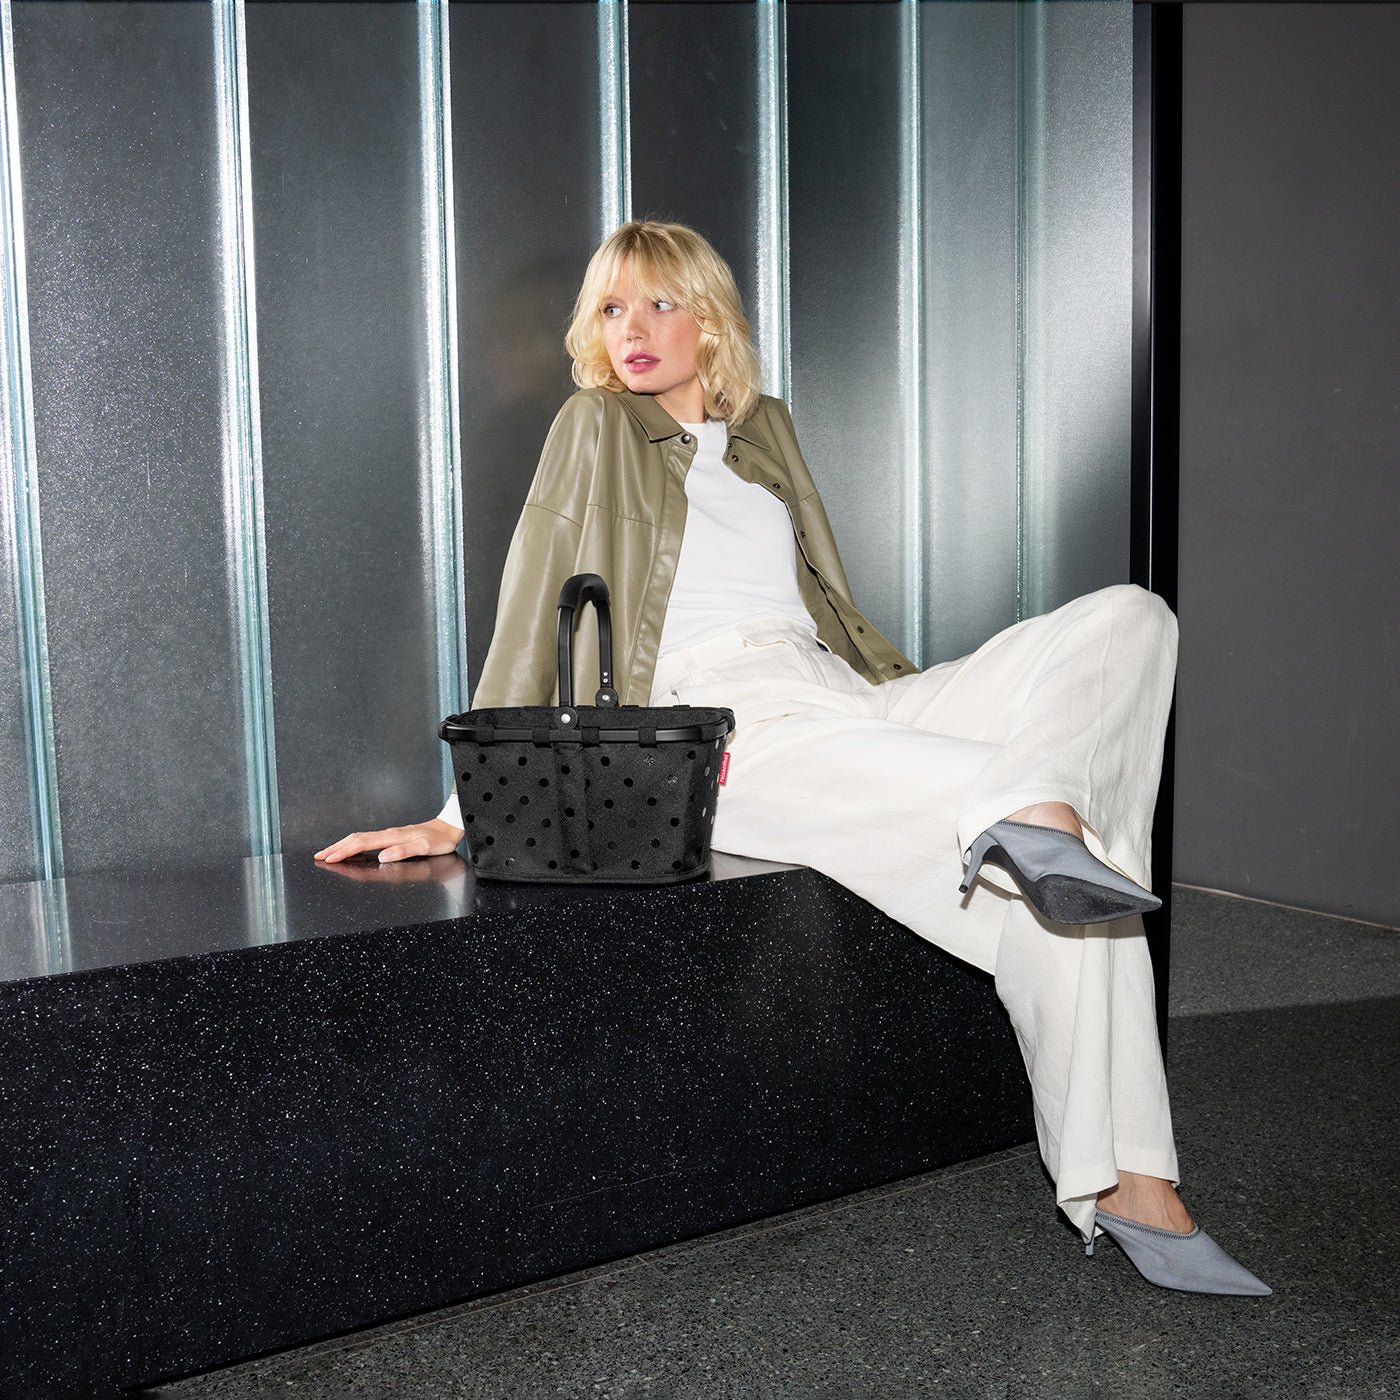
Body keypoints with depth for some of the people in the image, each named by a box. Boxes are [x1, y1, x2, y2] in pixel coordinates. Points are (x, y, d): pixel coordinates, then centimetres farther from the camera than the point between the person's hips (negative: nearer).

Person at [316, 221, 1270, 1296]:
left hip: (849, 704, 6)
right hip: (719, 729, -5)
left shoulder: (766, 427, 26)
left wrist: (922, 689, 14)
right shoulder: (597, 429, 11)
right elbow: (531, 618, 4)